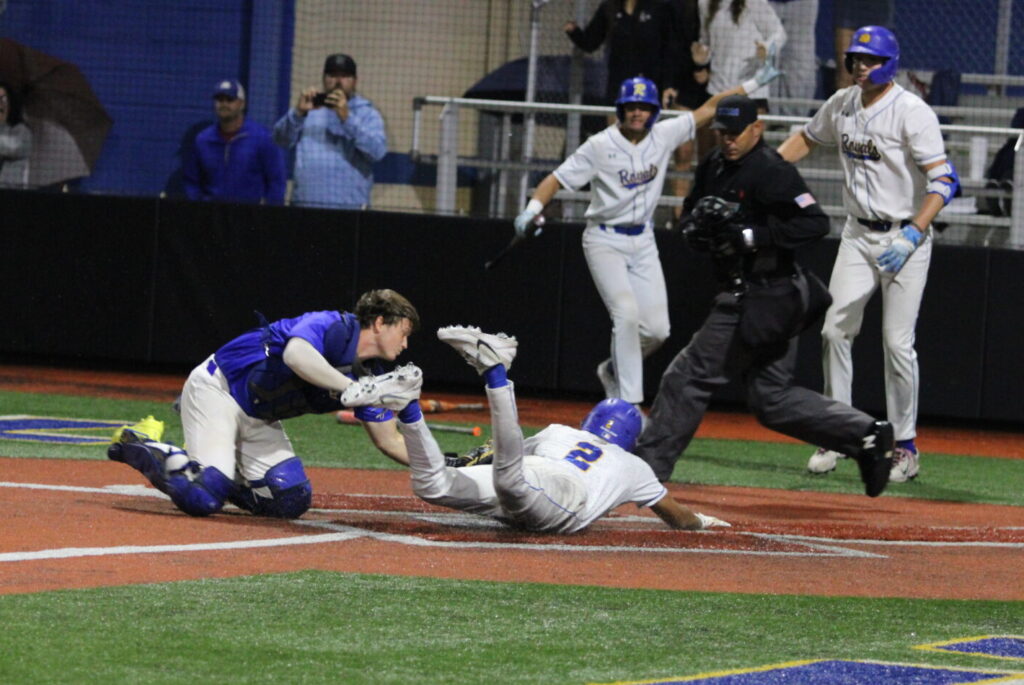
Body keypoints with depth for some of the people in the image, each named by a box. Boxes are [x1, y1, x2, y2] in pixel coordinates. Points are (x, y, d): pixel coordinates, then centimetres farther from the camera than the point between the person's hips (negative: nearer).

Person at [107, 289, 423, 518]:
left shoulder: (367, 375, 4)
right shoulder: (334, 327, -21)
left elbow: (388, 441, 11)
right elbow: (296, 355, -44)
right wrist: (351, 390, -45)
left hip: (258, 420, 9)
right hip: (217, 390, -9)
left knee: (291, 501, -5)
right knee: (201, 499, -24)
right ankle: (138, 446, 3)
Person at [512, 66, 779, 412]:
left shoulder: (663, 136, -1)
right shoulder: (601, 146, -13)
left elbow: (707, 109, 7)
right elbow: (557, 178, -15)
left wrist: (752, 84, 5)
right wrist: (532, 210, -31)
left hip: (643, 242, 5)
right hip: (605, 240, -5)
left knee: (656, 329, -2)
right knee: (627, 314, -20)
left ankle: (613, 371, 27)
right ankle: (627, 405, -15)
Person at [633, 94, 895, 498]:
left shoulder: (770, 172, -15)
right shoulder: (713, 168, 13)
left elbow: (815, 223, -22)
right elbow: (689, 227, 18)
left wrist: (752, 236, -24)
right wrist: (699, 223, -6)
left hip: (759, 302, -10)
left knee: (689, 377, -5)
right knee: (773, 398, 12)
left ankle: (648, 467, 2)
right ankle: (864, 435, 11)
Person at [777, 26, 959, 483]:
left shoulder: (912, 112, -16)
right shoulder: (842, 104, 5)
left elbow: (944, 181, -22)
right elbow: (807, 138, 24)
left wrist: (912, 236, -31)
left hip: (905, 236, -6)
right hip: (858, 235, 6)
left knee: (897, 342, -6)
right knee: (835, 330, 1)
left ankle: (905, 446, 5)